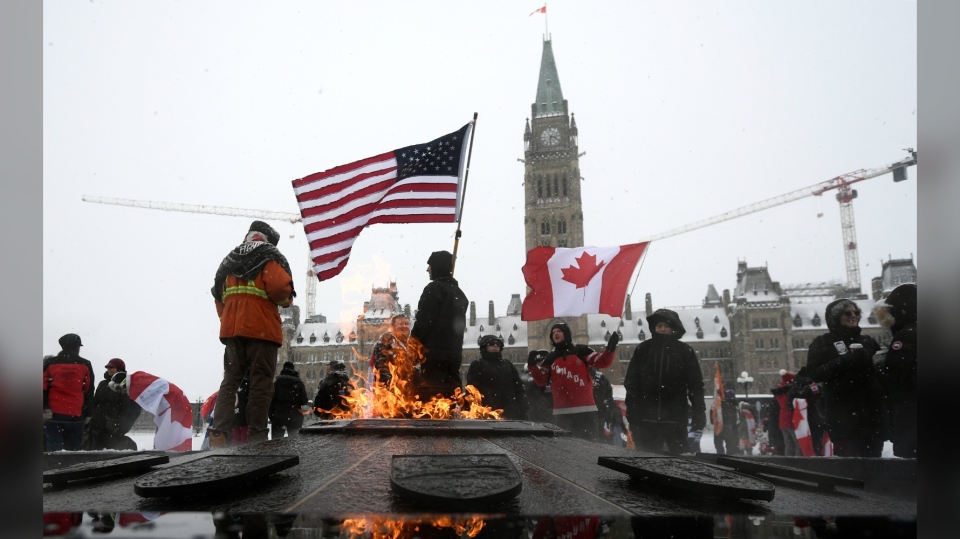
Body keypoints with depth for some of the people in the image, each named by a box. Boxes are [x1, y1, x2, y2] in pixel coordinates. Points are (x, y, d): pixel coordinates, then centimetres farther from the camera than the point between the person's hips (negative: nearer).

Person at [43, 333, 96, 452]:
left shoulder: (50, 363, 6)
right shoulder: (85, 365, 4)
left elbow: (43, 388, 2)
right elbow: (89, 392, 6)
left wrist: (45, 408, 4)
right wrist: (87, 414, 11)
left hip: (53, 414, 1)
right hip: (75, 415, -1)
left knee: (54, 449, 4)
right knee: (74, 449, 6)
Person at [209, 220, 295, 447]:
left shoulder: (230, 260, 23)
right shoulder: (270, 257, 1)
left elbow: (218, 295, 19)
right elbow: (279, 286, -15)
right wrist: (286, 300, 4)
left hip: (231, 329, 6)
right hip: (261, 329, -6)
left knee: (230, 381, 9)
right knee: (261, 384, -3)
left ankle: (218, 434, -1)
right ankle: (257, 437, -4)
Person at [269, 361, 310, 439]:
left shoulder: (277, 382, 0)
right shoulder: (299, 383, -2)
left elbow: (271, 401, -1)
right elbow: (304, 401, -5)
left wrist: (271, 416, 4)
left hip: (278, 416, 0)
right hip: (294, 417, 0)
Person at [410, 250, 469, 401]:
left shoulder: (434, 288, -6)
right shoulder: (459, 293, 20)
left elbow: (424, 321, -13)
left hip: (434, 352, -8)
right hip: (454, 352, 8)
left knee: (430, 398, -9)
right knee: (453, 393, 9)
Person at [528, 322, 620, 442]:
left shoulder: (580, 351, 6)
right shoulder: (550, 358, 15)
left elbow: (602, 362, 0)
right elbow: (541, 381, 11)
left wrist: (610, 348, -17)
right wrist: (532, 366, -4)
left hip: (585, 409, -3)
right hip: (561, 412, 3)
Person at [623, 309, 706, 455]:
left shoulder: (684, 350, 4)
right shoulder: (643, 349, 6)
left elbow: (695, 384, 3)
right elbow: (631, 381, 3)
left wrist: (699, 413, -4)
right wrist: (632, 411, -4)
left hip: (675, 418, 0)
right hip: (647, 417, 1)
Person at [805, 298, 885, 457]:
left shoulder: (867, 341, 19)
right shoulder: (822, 342, 5)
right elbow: (815, 373, -7)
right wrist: (847, 360, -15)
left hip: (871, 410, 5)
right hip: (843, 413, -5)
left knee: (873, 455, 6)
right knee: (848, 456, -11)